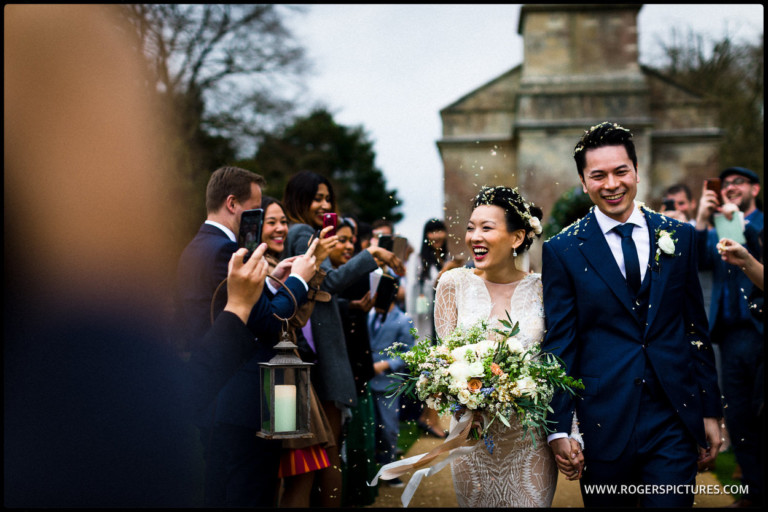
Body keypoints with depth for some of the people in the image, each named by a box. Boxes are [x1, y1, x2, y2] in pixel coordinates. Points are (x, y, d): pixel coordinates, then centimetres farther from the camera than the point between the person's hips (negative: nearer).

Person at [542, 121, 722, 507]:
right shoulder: (562, 250, -1)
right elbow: (559, 343, -3)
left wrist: (710, 412, 8)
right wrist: (559, 428, -8)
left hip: (674, 418, 2)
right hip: (603, 425, -1)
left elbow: (696, 328, 10)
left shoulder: (678, 236, 7)